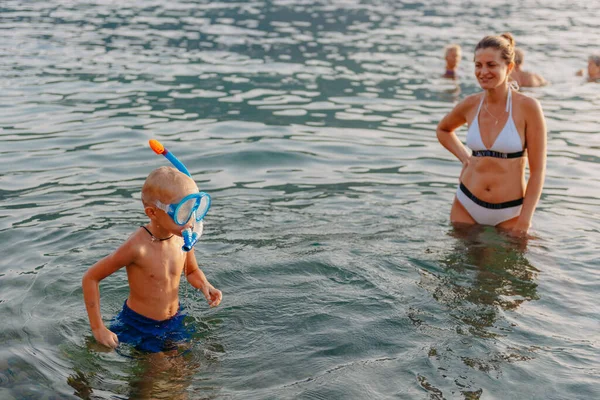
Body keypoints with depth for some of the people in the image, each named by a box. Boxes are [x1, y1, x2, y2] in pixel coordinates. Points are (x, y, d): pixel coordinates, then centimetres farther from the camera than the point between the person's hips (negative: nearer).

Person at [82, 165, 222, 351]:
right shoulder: (138, 246, -29)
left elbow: (192, 271, 12)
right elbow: (90, 278, -19)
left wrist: (205, 285, -12)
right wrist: (98, 328, -18)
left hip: (174, 322, 5)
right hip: (139, 327, -5)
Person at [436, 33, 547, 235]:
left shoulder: (527, 107, -10)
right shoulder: (471, 104, 0)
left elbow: (538, 169, -9)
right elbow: (443, 130, 23)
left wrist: (525, 219, -12)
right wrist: (465, 158, 8)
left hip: (509, 212, -3)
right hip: (467, 205, 3)